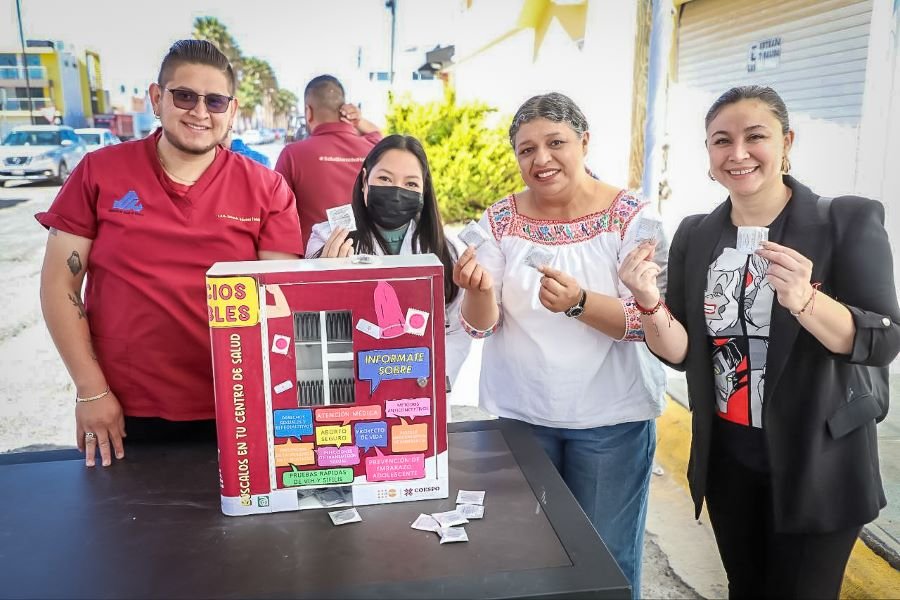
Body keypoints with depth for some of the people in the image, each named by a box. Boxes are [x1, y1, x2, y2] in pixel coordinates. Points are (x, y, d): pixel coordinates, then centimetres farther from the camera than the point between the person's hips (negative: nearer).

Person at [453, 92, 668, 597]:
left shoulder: (632, 216, -9)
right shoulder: (502, 220, -2)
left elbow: (644, 321, -15)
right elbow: (481, 325, -5)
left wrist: (579, 302, -33)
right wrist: (479, 291, -28)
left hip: (611, 417, -2)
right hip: (520, 414, 2)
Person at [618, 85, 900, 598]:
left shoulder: (850, 220, -11)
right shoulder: (695, 235, 0)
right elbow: (682, 353, -1)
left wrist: (804, 300, -33)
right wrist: (650, 303, -21)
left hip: (818, 464, -3)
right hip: (727, 459, 4)